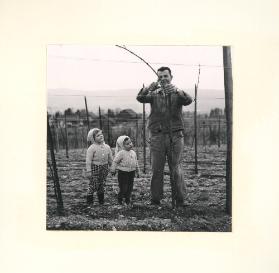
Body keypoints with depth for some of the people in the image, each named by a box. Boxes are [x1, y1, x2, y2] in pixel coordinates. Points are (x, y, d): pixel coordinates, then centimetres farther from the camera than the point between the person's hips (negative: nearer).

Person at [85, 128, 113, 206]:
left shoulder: (107, 147, 5)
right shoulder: (92, 148, -11)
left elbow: (110, 159, 14)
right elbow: (88, 160, -12)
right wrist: (88, 171, -15)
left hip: (104, 168, 5)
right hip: (95, 167, -5)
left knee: (102, 185, 13)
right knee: (93, 185, -2)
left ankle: (101, 201, 27)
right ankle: (89, 201, 15)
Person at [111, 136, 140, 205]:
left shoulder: (133, 153, 7)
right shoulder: (121, 153, -14)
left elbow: (136, 162, 17)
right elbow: (115, 161, -11)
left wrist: (137, 171, 21)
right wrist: (113, 170, -12)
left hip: (132, 172, 6)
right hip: (123, 172, -6)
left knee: (130, 187, 11)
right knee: (123, 187, -3)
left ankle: (127, 199, 26)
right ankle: (120, 199, 17)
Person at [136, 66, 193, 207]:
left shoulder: (177, 94, 10)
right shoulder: (154, 94, 12)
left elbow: (188, 100, -11)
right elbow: (140, 98, -7)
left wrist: (177, 91, -31)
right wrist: (149, 88, -27)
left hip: (175, 136, -1)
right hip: (157, 136, 1)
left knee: (176, 169, 1)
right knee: (156, 170, 3)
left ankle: (180, 200, 8)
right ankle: (155, 199, 11)